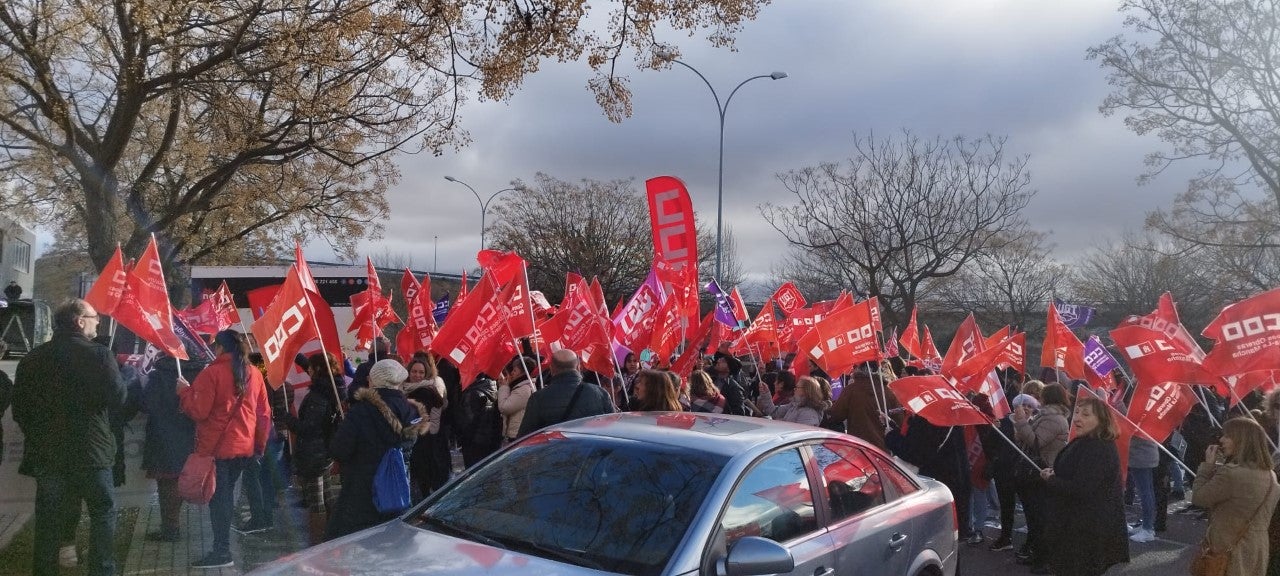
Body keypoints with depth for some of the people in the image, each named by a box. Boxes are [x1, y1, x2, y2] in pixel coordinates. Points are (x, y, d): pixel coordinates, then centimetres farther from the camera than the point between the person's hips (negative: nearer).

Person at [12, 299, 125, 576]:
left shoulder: (32, 358, 3)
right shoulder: (99, 354, -12)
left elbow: (19, 409, 6)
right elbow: (118, 398, -16)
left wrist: (37, 435, 19)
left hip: (46, 452, 4)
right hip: (91, 450, -4)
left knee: (48, 517, 13)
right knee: (103, 511, 8)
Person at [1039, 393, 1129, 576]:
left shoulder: (1099, 449, -23)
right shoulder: (1084, 443, 10)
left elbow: (1080, 490, -30)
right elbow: (1071, 474, 22)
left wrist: (1050, 479, -15)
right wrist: (1054, 473, 1)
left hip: (1090, 528, -10)